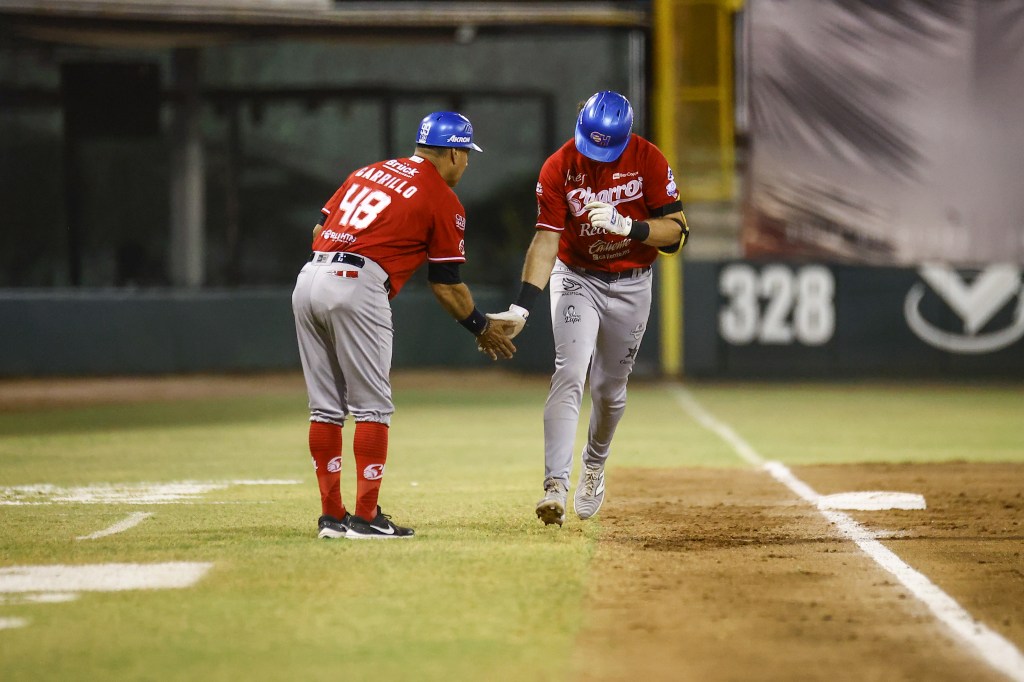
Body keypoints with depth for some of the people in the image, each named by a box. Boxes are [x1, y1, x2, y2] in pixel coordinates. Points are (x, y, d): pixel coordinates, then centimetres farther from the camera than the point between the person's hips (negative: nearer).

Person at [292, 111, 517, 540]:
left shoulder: (369, 171, 23)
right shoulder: (444, 201, 4)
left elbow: (320, 230, 20)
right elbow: (445, 284, 6)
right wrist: (483, 329, 19)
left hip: (308, 278, 7)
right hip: (357, 288, -7)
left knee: (326, 407, 10)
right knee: (372, 405, 0)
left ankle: (331, 515, 12)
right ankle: (366, 516, -2)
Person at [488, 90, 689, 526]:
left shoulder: (648, 161, -13)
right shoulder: (558, 168, -14)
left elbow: (676, 232, -15)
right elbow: (546, 239, -18)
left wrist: (624, 224, -32)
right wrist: (522, 306, -28)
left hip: (631, 286, 1)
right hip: (576, 280, -1)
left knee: (609, 388, 8)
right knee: (569, 376, -18)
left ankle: (594, 466, 37)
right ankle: (555, 486, -26)